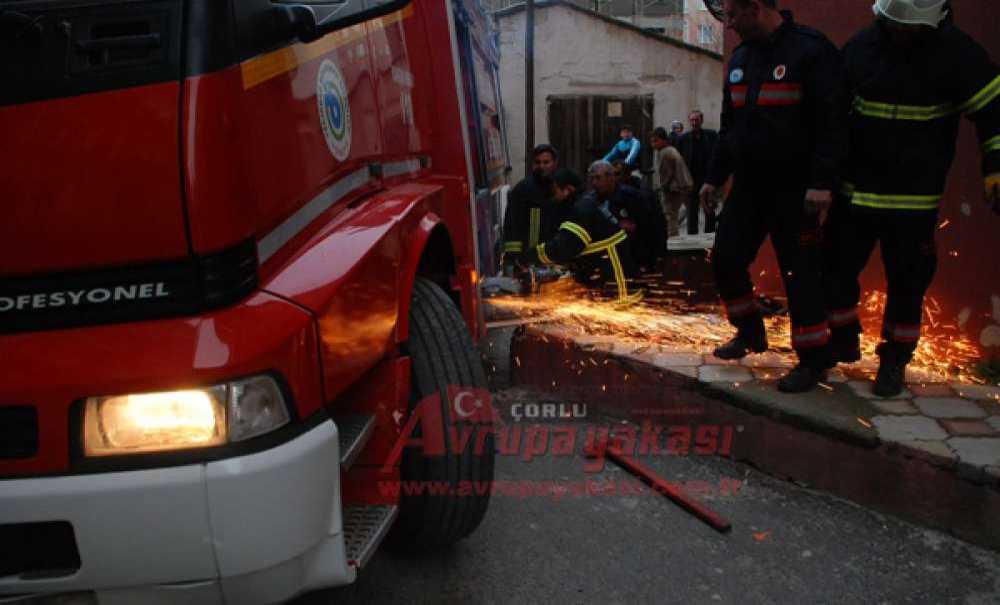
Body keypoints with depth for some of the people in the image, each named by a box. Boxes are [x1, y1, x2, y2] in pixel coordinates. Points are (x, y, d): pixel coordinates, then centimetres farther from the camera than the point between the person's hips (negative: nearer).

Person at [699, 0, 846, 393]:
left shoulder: (811, 50, -12)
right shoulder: (740, 59, 11)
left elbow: (831, 122, -17)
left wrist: (822, 182, -23)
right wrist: (714, 177, 15)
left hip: (794, 188, -7)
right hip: (748, 184, 7)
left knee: (800, 272, -3)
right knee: (726, 259, 9)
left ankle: (814, 359, 10)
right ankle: (749, 332, 30)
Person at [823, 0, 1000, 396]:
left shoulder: (956, 52, -9)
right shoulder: (860, 47, 0)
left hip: (914, 199, -3)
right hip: (854, 190, 3)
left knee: (906, 282, 3)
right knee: (836, 268, 6)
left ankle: (895, 360, 20)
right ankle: (843, 342, 26)